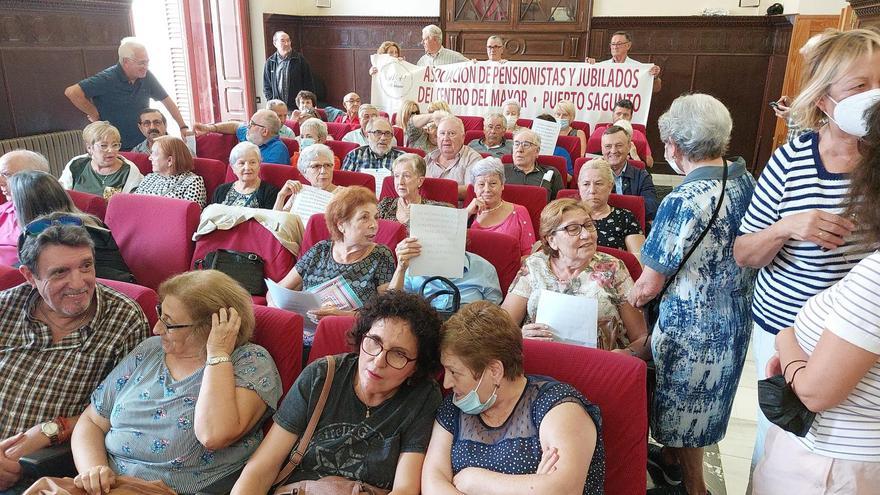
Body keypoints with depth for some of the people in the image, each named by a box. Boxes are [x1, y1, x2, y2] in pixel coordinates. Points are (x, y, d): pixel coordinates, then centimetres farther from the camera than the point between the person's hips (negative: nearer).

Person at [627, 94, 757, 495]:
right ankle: (672, 455, 49)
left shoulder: (684, 201, -28)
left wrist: (628, 298, -1)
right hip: (737, 319, 8)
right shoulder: (747, 180, -4)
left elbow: (649, 286, -21)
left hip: (692, 328, -8)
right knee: (702, 401, 26)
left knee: (685, 406, 15)